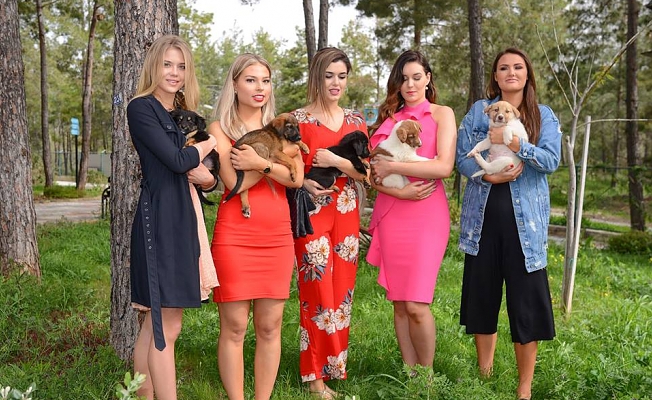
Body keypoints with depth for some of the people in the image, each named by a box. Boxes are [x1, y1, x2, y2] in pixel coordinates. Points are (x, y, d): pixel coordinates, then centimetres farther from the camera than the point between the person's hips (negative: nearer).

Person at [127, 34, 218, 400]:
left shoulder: (184, 114, 17)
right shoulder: (141, 108, -5)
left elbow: (204, 173, 18)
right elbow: (176, 160, -16)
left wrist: (206, 176, -6)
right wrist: (210, 143, 1)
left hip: (182, 218, 8)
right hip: (159, 218, -8)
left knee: (157, 323, 11)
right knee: (167, 328, -6)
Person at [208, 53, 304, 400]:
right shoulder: (220, 128, 5)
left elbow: (296, 179, -1)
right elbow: (235, 182, -10)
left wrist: (261, 163, -15)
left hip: (277, 236, 3)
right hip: (234, 236, -3)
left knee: (269, 326, 5)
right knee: (234, 326, -2)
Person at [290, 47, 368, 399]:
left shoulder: (355, 120, 10)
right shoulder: (298, 119, -1)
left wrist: (335, 161, -14)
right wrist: (304, 183, -19)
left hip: (346, 214, 4)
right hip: (311, 213, -4)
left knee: (342, 291, 8)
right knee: (318, 294, -3)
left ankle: (334, 368, 22)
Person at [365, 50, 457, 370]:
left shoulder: (441, 114, 4)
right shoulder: (388, 118, 15)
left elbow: (444, 166, -11)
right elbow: (373, 172, 6)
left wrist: (391, 167, -10)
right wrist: (400, 191, -12)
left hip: (426, 215, -4)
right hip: (391, 215, 4)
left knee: (416, 305, -8)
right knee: (399, 303, 6)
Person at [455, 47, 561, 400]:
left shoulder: (544, 116, 6)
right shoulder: (478, 111, 8)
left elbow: (551, 160, -8)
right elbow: (460, 156, 0)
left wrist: (513, 144, -21)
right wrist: (489, 176, -17)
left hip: (524, 218, -1)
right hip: (483, 214, 2)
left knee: (526, 297, -2)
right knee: (482, 291, 9)